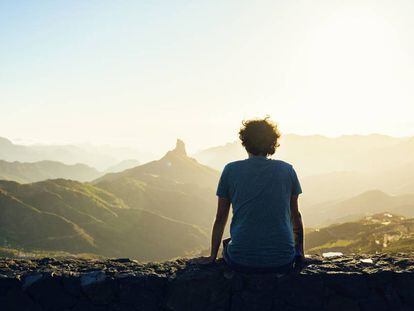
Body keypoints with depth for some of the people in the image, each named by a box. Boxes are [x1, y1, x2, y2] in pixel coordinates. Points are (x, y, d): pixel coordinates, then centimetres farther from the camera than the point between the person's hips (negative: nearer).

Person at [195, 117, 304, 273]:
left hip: (241, 261, 0)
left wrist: (212, 256, 20)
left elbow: (220, 218, 8)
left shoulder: (231, 170, 1)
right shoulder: (287, 170, 4)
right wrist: (300, 253, 29)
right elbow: (296, 216, 14)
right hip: (282, 262, 1)